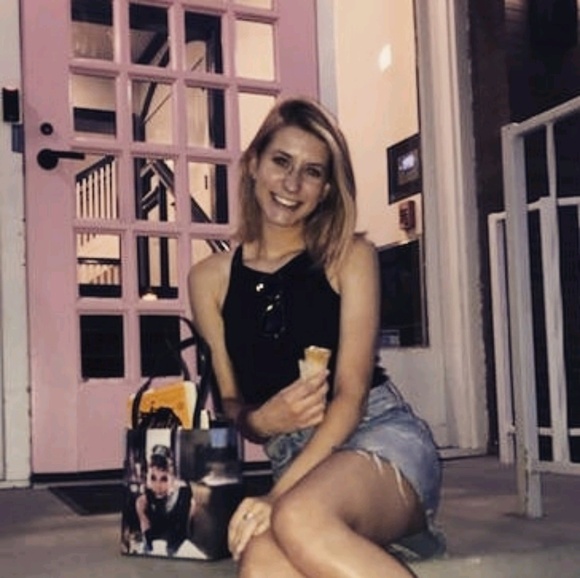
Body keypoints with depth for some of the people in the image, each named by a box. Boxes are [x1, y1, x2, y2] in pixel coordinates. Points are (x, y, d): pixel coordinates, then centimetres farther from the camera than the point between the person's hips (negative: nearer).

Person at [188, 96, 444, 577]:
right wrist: (263, 420, -14)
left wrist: (278, 494, -20)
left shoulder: (349, 255, 1)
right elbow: (229, 401, 12)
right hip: (297, 461, 3)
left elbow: (351, 392, -8)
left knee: (299, 519, -37)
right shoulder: (210, 279, 8)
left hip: (383, 437, -2)